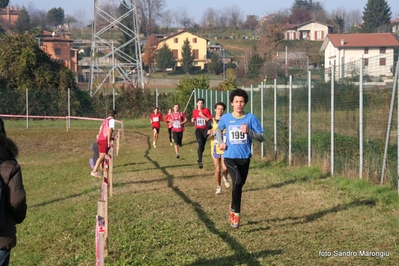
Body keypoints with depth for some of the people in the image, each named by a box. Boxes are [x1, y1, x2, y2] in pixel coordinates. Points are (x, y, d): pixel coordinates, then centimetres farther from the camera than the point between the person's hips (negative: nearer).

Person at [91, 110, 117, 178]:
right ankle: (94, 171, -23)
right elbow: (109, 130, -12)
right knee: (102, 156, -13)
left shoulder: (104, 120, 25)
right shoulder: (112, 120, 2)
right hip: (105, 140, -8)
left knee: (102, 156, 12)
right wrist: (109, 141, -17)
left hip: (100, 139, 8)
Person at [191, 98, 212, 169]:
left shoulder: (206, 110, -5)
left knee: (203, 145, 10)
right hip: (198, 129, 0)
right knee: (200, 144, -19)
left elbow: (210, 120, -9)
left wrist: (203, 116, -18)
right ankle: (200, 161, -18)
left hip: (205, 129, 0)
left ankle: (199, 158, 36)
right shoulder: (194, 111, 5)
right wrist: (193, 120, 0)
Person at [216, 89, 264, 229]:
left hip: (245, 158, 2)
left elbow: (261, 137, -5)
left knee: (239, 185, 16)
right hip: (230, 157, -2)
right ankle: (236, 212, -7)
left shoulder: (251, 118, -6)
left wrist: (249, 131, -22)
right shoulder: (226, 118, -1)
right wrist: (220, 142, 3)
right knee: (237, 181, -25)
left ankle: (233, 207, 43)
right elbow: (219, 129, 20)